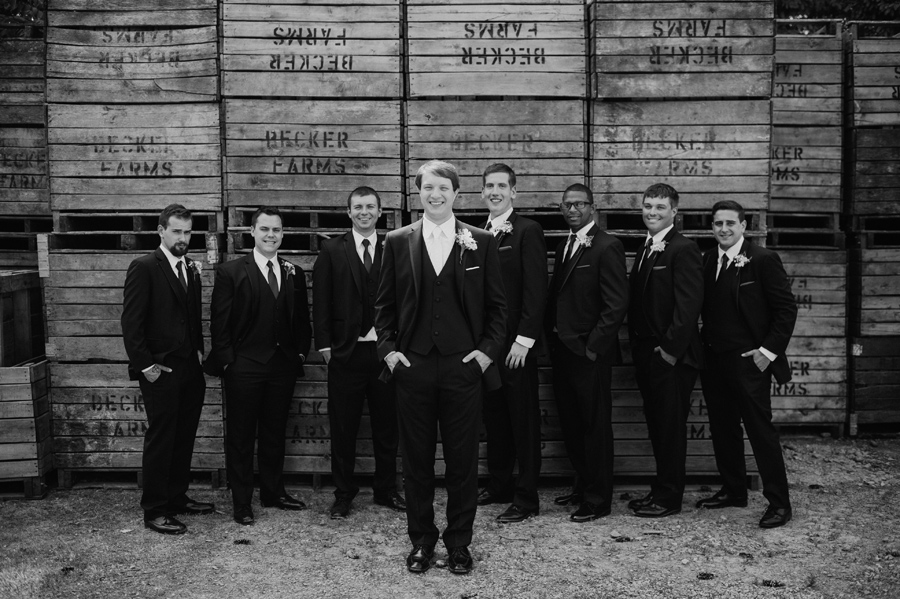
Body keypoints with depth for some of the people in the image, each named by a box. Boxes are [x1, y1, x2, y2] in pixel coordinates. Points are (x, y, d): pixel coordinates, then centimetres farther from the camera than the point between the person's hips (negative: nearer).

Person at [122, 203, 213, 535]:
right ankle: (154, 511, 10)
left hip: (190, 369, 7)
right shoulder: (144, 267, -9)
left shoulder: (191, 269, 13)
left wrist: (199, 350, 7)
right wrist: (145, 365, -14)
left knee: (184, 438, 13)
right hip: (160, 371, -7)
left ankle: (177, 498, 27)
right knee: (160, 441, 0)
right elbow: (131, 322, -12)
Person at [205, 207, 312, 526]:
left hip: (284, 365, 4)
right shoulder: (230, 272, -3)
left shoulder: (294, 274, 10)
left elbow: (302, 320, 13)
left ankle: (273, 492, 28)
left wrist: (300, 353, 3)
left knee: (275, 433, 15)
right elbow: (219, 322, -5)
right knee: (240, 436, 4)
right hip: (244, 367, -4)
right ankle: (242, 502, 13)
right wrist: (227, 360, -10)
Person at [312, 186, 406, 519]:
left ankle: (386, 491, 24)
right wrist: (324, 345, -5)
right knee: (343, 429, 6)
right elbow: (321, 301, 2)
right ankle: (343, 495, 19)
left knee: (387, 427, 10)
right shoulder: (332, 251, 4)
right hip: (346, 352, -1)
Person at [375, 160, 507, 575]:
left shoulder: (481, 242, 3)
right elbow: (384, 304, 9)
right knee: (416, 458, 9)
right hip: (412, 365, 1)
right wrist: (387, 348, -1)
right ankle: (421, 539, 24)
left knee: (462, 459, 6)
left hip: (464, 365, -1)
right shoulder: (397, 242, 5)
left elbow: (496, 305, 6)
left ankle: (459, 542, 21)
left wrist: (488, 349, -4)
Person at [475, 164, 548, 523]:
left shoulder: (527, 231, -8)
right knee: (493, 416, 13)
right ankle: (499, 485, 26)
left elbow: (535, 290, -12)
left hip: (515, 343, -6)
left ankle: (526, 498, 9)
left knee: (524, 420, 2)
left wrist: (524, 339, -17)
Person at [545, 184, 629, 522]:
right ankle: (582, 486, 32)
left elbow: (617, 304, -16)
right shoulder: (564, 247, 14)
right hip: (562, 351, 8)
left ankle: (598, 500, 14)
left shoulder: (607, 247, -11)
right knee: (571, 425, 16)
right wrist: (553, 337, 8)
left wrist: (592, 347, -16)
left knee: (595, 427, 2)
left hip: (589, 354, -8)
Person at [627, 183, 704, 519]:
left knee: (670, 426, 2)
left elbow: (688, 304, -18)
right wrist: (637, 345, 10)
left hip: (671, 356, -8)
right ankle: (661, 489, 25)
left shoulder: (683, 249, -12)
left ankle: (668, 498, 12)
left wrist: (670, 349, -19)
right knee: (656, 425, 14)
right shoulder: (645, 250, 15)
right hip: (645, 353, 8)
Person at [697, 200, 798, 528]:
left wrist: (769, 350, -12)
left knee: (761, 430, -3)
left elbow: (786, 308, -8)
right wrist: (702, 346, 4)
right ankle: (733, 491, 27)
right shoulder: (707, 261, 9)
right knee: (722, 429, 13)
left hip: (748, 363, -6)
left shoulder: (763, 260, -8)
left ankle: (778, 503, 7)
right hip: (713, 362, 6)